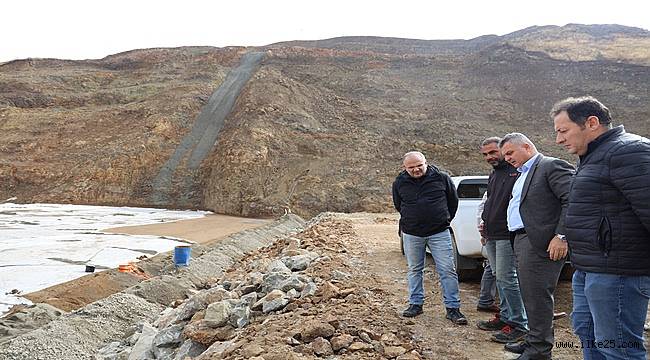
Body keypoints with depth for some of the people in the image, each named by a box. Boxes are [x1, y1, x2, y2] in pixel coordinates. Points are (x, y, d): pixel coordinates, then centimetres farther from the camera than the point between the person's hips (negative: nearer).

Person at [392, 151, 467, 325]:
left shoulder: (441, 178, -4)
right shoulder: (399, 183, 1)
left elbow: (453, 200, 9)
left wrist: (445, 220, 12)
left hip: (439, 233, -2)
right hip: (411, 234, 2)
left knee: (447, 270, -3)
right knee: (414, 270, 11)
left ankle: (453, 308, 5)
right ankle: (415, 304, 24)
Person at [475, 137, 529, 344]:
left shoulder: (517, 171, -11)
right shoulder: (494, 174, 19)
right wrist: (485, 221, 16)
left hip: (507, 235, -9)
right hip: (492, 235, 9)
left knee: (507, 278, -8)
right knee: (500, 278, 15)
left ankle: (519, 325, 1)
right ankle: (505, 316, 25)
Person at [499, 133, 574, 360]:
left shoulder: (552, 166, -8)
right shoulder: (523, 173, 22)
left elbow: (572, 200, -17)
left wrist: (561, 236, -19)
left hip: (539, 243, -9)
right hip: (521, 239, 9)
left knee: (537, 296, -4)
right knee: (530, 295, 15)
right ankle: (534, 341, 26)